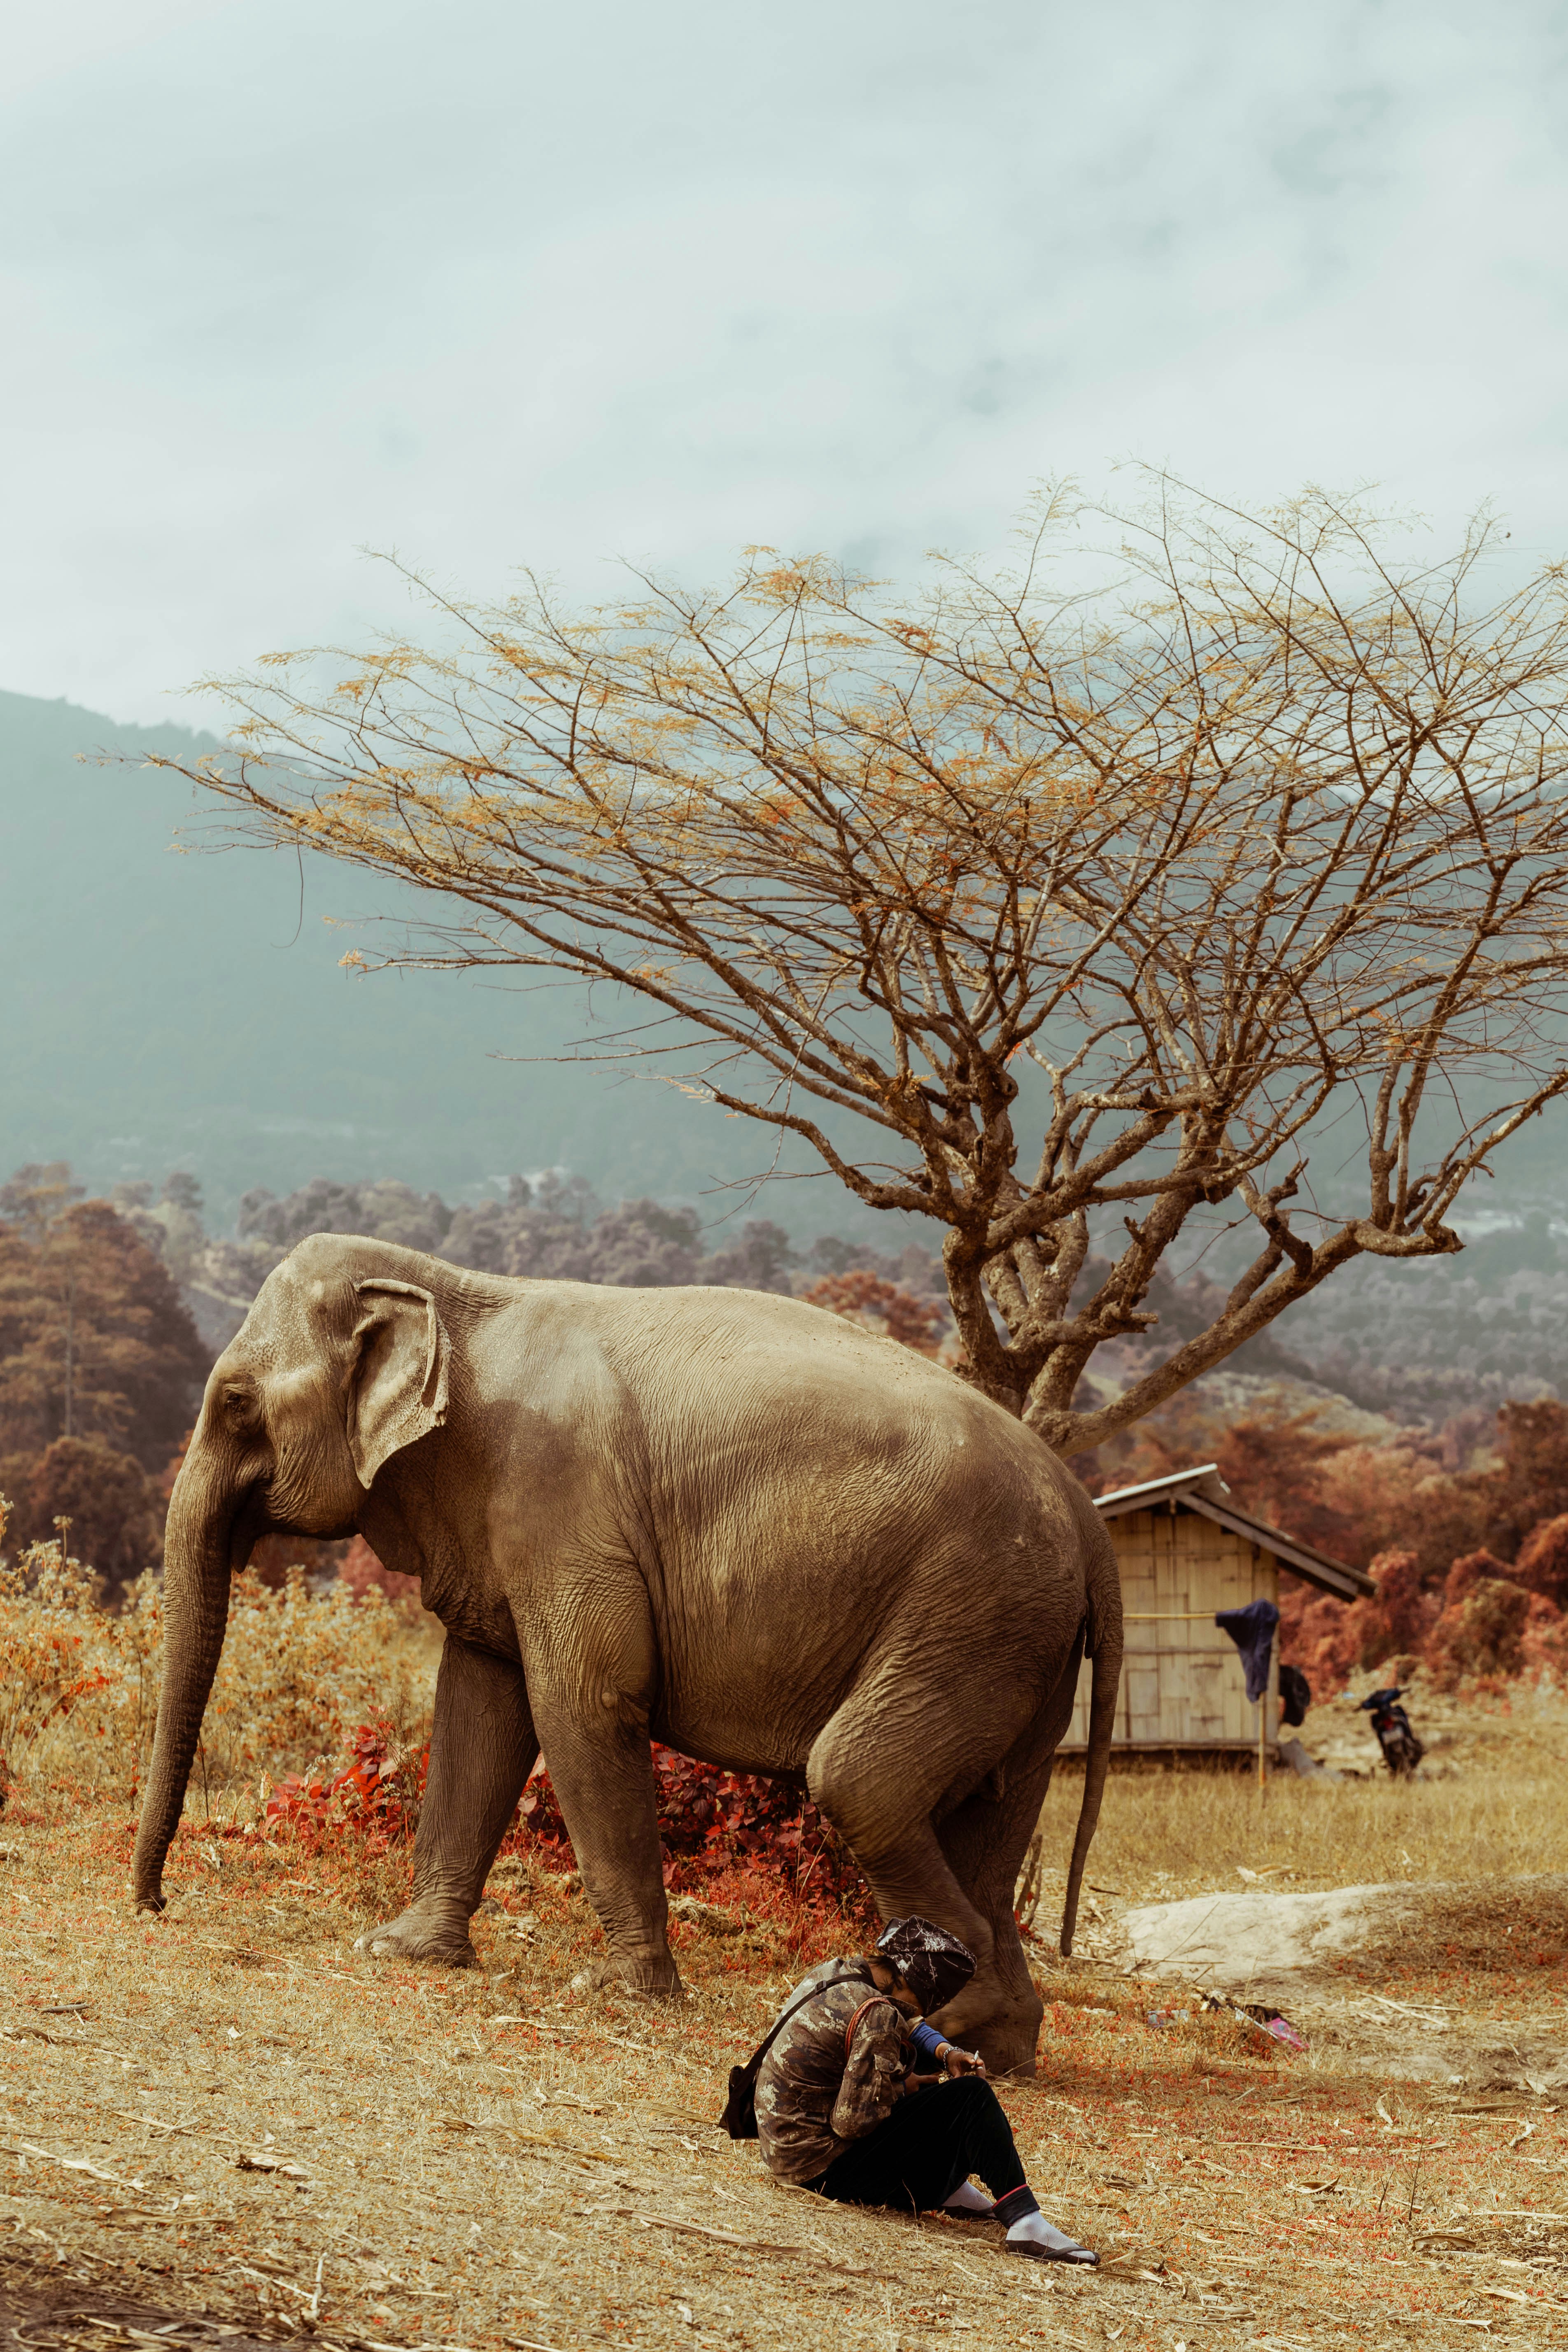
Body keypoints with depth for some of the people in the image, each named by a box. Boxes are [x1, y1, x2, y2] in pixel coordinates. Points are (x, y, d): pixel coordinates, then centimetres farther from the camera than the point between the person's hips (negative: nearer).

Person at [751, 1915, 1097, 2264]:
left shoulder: (834, 1973, 3)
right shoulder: (875, 2017, -25)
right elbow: (854, 2120, -28)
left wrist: (946, 2052, 2)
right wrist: (901, 2090, -10)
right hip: (823, 2167, -10)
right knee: (972, 2097, -14)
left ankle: (946, 2187, 19)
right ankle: (1024, 2221, -15)